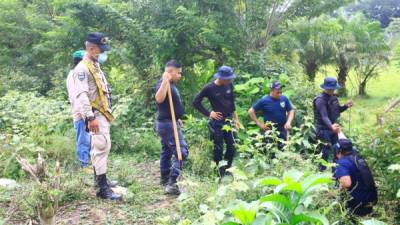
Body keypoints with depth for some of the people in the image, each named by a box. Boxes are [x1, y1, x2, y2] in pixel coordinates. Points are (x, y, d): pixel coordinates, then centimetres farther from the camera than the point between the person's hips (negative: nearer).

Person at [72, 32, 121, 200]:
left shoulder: (95, 67, 19)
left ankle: (100, 181, 27)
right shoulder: (82, 69, -13)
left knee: (100, 148, 16)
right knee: (101, 147, -14)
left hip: (103, 114, 10)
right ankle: (103, 188, -13)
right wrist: (90, 117, -28)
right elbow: (81, 95, -23)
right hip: (96, 115, -10)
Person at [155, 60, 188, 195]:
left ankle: (165, 180, 31)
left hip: (169, 123, 11)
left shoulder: (171, 84, 14)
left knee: (167, 151, 19)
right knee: (181, 152, -16)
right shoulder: (164, 83, -17)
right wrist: (165, 81, -41)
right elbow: (159, 99, -38)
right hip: (167, 123, -11)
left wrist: (177, 119, 26)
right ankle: (171, 184, -20)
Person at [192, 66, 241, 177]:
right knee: (218, 148, 2)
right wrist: (208, 113, -11)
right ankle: (221, 173, 13)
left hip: (228, 121, 5)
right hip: (216, 122, -5)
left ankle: (227, 169, 24)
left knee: (232, 146, 8)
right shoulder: (209, 88, -14)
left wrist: (236, 118, 15)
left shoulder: (229, 85, 1)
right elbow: (195, 102, -8)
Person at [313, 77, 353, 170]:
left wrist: (346, 106, 0)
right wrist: (331, 126, -48)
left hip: (333, 129, 8)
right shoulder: (320, 100, -20)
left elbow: (337, 110, 19)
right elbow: (324, 116, -31)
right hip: (323, 130, -8)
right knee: (325, 152, -6)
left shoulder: (333, 97, 5)